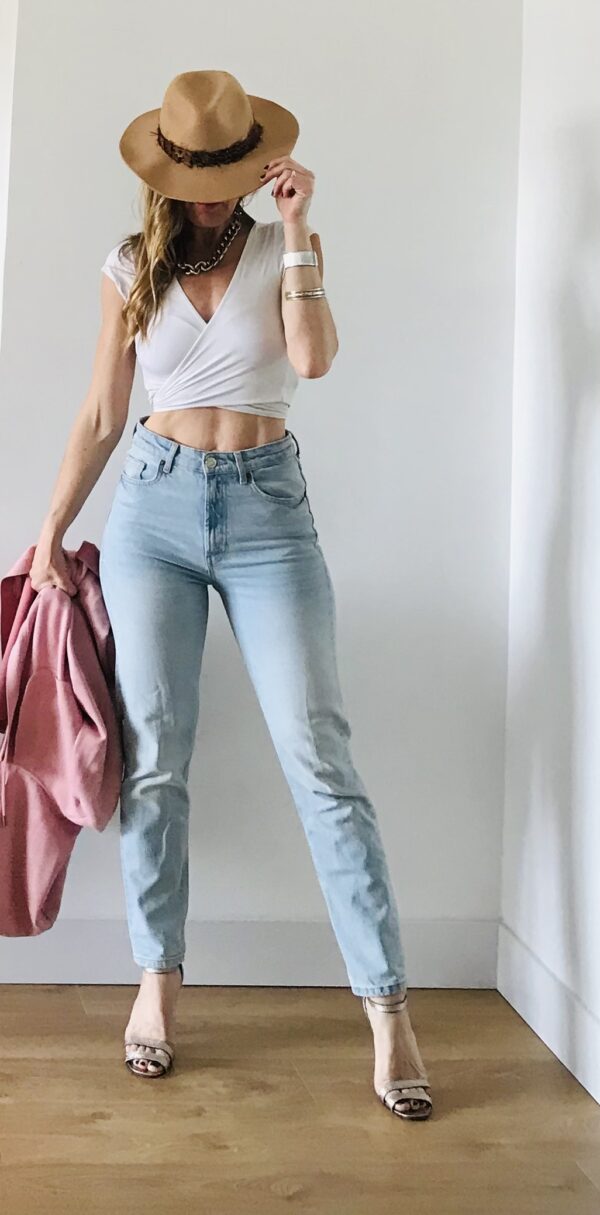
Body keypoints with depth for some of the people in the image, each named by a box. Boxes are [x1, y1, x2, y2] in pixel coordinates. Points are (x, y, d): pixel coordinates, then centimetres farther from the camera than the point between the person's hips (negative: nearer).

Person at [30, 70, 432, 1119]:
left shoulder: (284, 250, 7)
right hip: (155, 505, 2)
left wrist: (297, 233, -10)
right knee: (154, 757, 1)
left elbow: (313, 359, -12)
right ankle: (158, 981, 17)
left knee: (317, 754, -9)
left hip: (267, 507, -1)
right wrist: (50, 533, 10)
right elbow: (101, 418, 12)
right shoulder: (134, 268, 10)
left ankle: (388, 1011, -4)